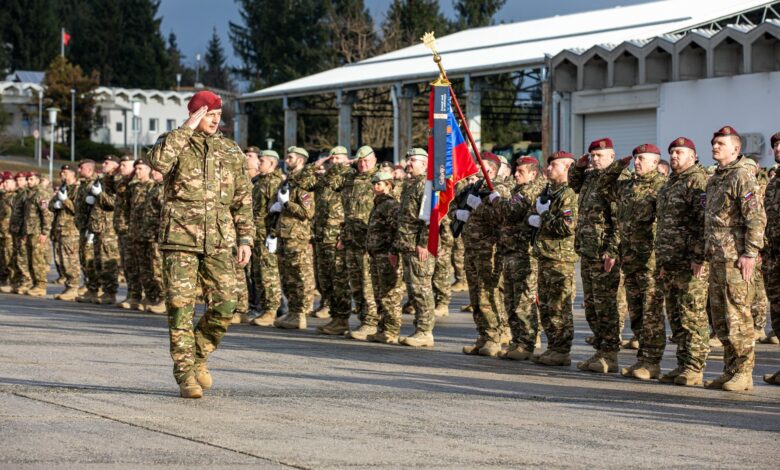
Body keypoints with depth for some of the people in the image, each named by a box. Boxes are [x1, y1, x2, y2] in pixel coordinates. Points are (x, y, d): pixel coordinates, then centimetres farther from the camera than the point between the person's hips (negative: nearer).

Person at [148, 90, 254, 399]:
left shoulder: (231, 151, 13)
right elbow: (158, 161, -22)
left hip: (220, 242, 3)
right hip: (180, 238, -3)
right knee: (180, 306, -4)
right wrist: (187, 129, -15)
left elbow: (243, 199, 13)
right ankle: (185, 375, 3)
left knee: (224, 305, -2)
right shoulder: (174, 143, 3)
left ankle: (199, 356, 22)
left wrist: (245, 238, 6)